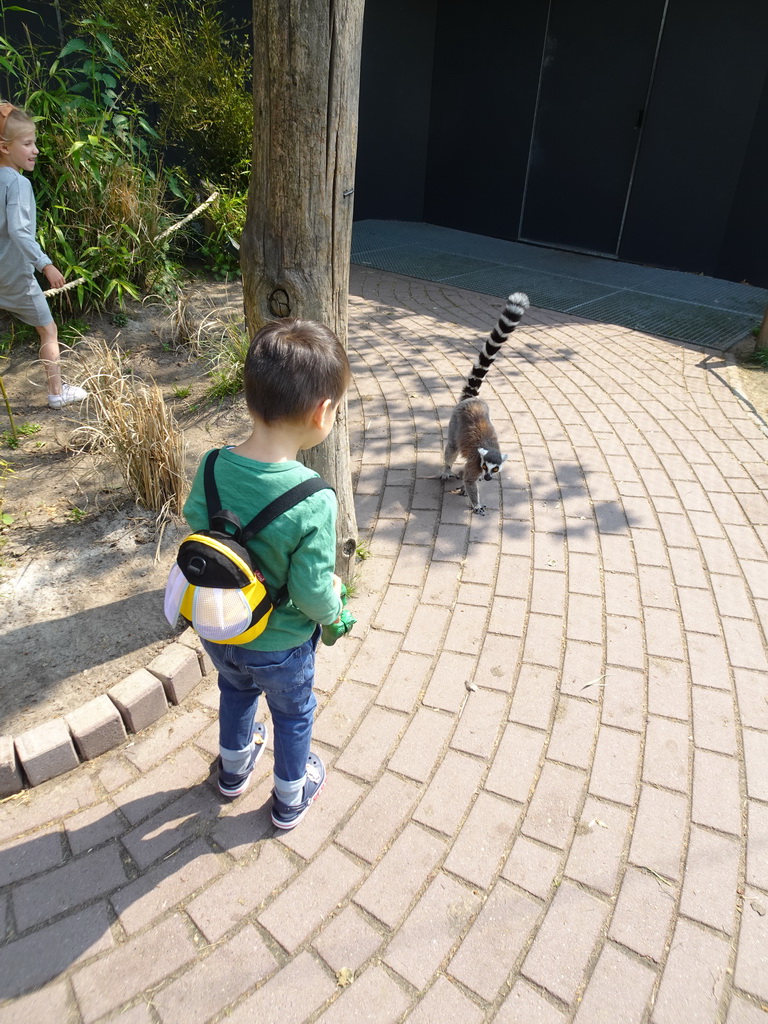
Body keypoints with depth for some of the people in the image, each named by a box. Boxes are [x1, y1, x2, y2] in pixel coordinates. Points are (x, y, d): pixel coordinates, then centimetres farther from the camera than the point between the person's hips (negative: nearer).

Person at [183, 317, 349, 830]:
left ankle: (234, 766, 62)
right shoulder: (314, 502, -35)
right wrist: (334, 602, -5)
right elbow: (312, 595, -28)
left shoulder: (211, 468, -20)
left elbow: (196, 535, -5)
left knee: (236, 690, 34)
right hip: (280, 646, -4)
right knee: (293, 714, 26)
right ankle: (291, 797, 52)